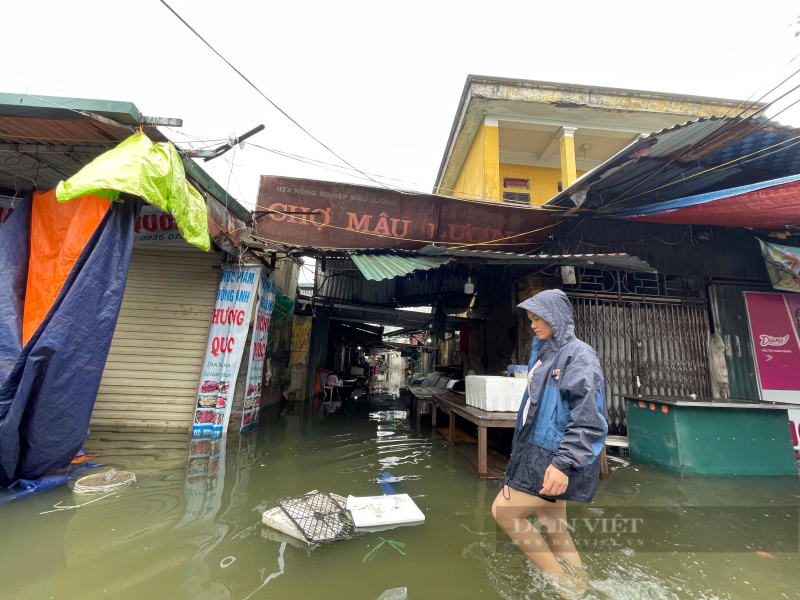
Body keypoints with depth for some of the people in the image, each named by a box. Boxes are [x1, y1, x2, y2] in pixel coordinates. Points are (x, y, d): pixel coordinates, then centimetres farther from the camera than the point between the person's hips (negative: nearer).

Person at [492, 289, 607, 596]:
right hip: (538, 452, 8)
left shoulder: (579, 355, -15)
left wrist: (564, 463, -27)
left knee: (503, 511, -2)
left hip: (554, 458, -8)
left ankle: (563, 582, 14)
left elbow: (587, 418, -22)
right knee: (554, 528, 17)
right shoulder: (544, 353, 12)